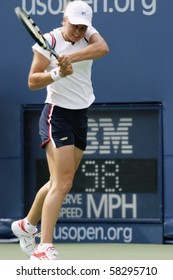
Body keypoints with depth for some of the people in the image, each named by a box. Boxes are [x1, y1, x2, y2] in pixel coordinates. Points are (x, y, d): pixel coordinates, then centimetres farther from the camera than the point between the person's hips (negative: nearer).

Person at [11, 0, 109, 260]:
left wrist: (71, 57, -34)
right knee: (62, 183, -17)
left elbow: (103, 48, -20)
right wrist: (57, 74, -30)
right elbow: (32, 81, -12)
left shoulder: (89, 33, 2)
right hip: (57, 115, -7)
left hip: (81, 117, 7)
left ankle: (27, 225, 36)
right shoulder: (49, 41, -12)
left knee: (59, 182, 15)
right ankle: (44, 248, -20)